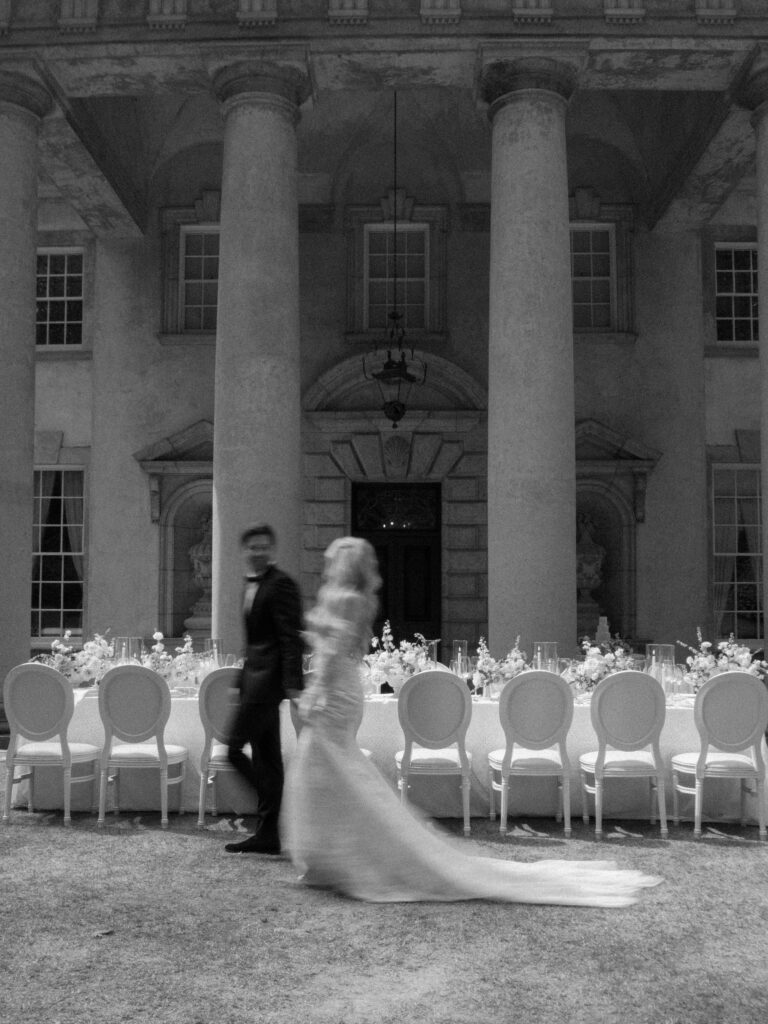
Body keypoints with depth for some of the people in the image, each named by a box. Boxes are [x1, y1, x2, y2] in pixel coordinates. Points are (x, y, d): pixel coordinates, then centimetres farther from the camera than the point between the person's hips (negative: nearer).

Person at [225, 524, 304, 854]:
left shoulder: (280, 585, -11)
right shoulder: (251, 586, 17)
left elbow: (291, 638, -17)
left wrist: (293, 684, -23)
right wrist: (244, 678, 22)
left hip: (268, 678, -9)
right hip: (256, 678, 10)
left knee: (234, 748, -10)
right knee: (266, 757, 11)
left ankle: (268, 831, -3)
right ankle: (267, 833, 18)